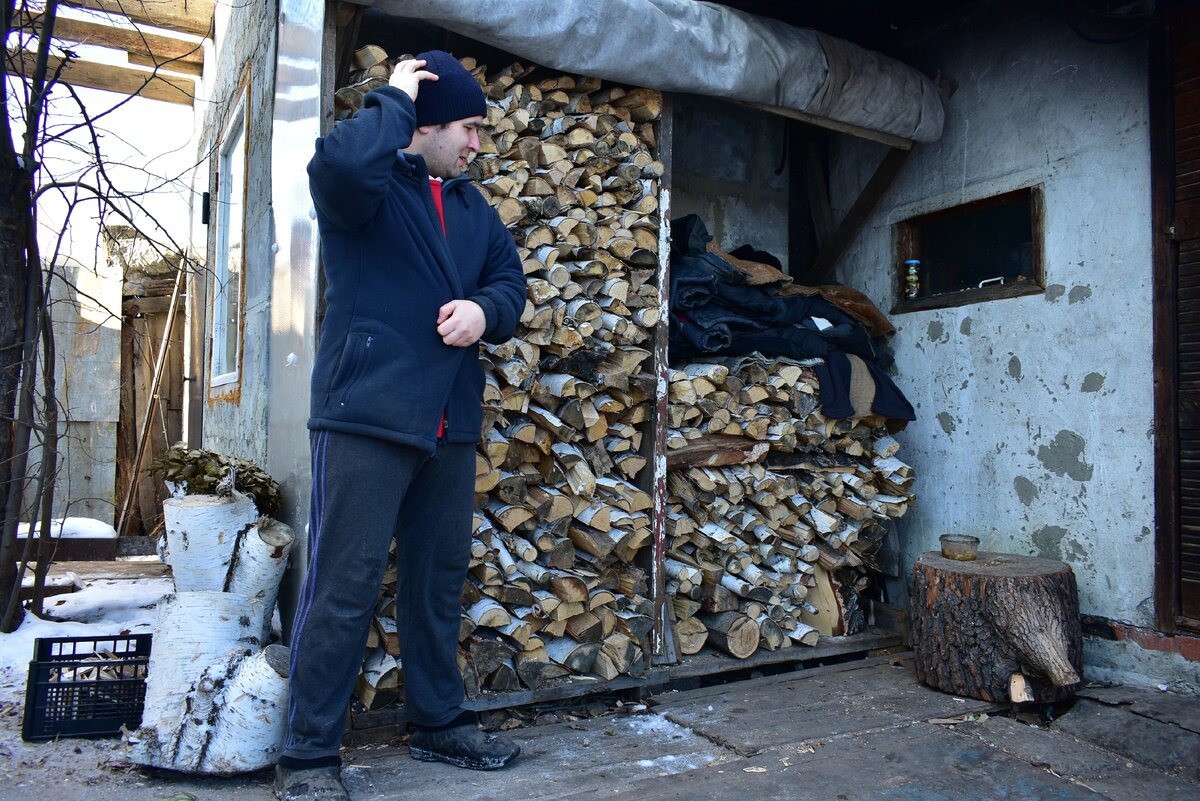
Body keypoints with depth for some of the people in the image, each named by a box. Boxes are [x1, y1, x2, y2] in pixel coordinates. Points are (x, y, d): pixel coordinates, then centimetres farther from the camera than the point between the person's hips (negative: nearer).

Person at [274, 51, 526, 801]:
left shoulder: (473, 206, 19)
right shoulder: (369, 184, -2)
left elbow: (510, 278, 15)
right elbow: (341, 160, -25)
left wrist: (485, 309, -7)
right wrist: (395, 100, -8)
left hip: (450, 424, 7)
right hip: (367, 413, -7)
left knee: (440, 578, 14)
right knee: (346, 584, -5)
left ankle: (441, 723, 29)